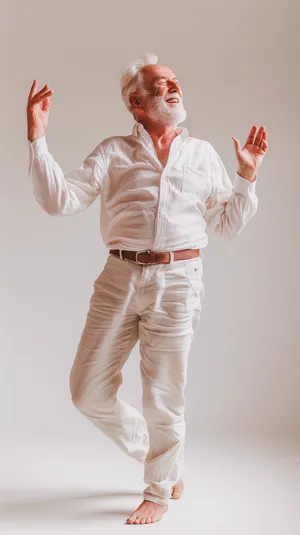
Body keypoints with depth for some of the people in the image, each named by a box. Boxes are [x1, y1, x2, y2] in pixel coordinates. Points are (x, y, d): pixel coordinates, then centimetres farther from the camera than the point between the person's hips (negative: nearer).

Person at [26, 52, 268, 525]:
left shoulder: (203, 154, 14)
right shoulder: (113, 152, 9)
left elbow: (228, 225, 15)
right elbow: (59, 199, -2)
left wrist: (247, 175, 5)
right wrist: (37, 137, -8)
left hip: (177, 281, -1)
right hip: (120, 279, 1)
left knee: (164, 396, 4)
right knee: (90, 390, 3)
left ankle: (159, 491, 26)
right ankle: (152, 452, 30)